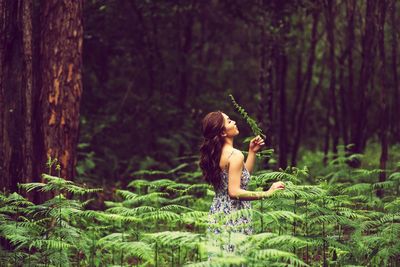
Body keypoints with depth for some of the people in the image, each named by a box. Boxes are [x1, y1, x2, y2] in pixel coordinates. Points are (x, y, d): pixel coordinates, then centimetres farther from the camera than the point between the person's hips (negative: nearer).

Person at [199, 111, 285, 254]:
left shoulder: (216, 154, 9)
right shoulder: (235, 155, -17)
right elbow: (234, 192, -22)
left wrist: (252, 152, 16)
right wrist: (266, 194, -20)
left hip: (218, 212, 9)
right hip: (233, 217, -9)